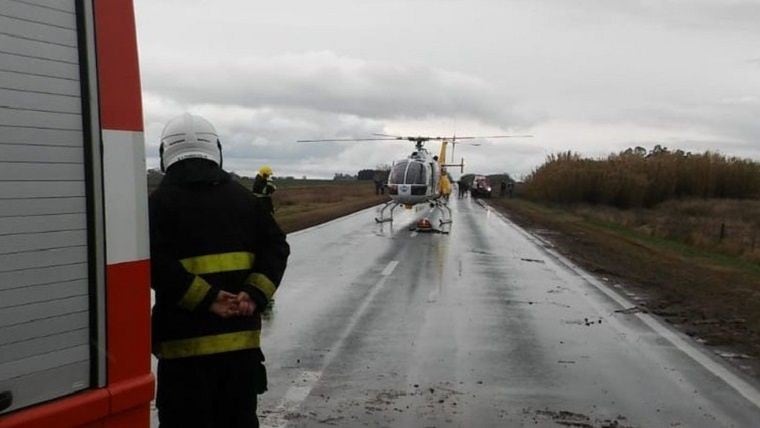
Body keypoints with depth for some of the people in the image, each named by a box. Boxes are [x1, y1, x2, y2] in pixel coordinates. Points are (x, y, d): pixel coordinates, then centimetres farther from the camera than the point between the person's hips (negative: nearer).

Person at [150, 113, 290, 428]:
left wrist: (206, 297, -16)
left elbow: (155, 262, -17)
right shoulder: (242, 197, 10)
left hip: (186, 341, -4)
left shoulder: (160, 202, -4)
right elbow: (276, 247, 4)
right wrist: (255, 293, -7)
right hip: (242, 336, 4)